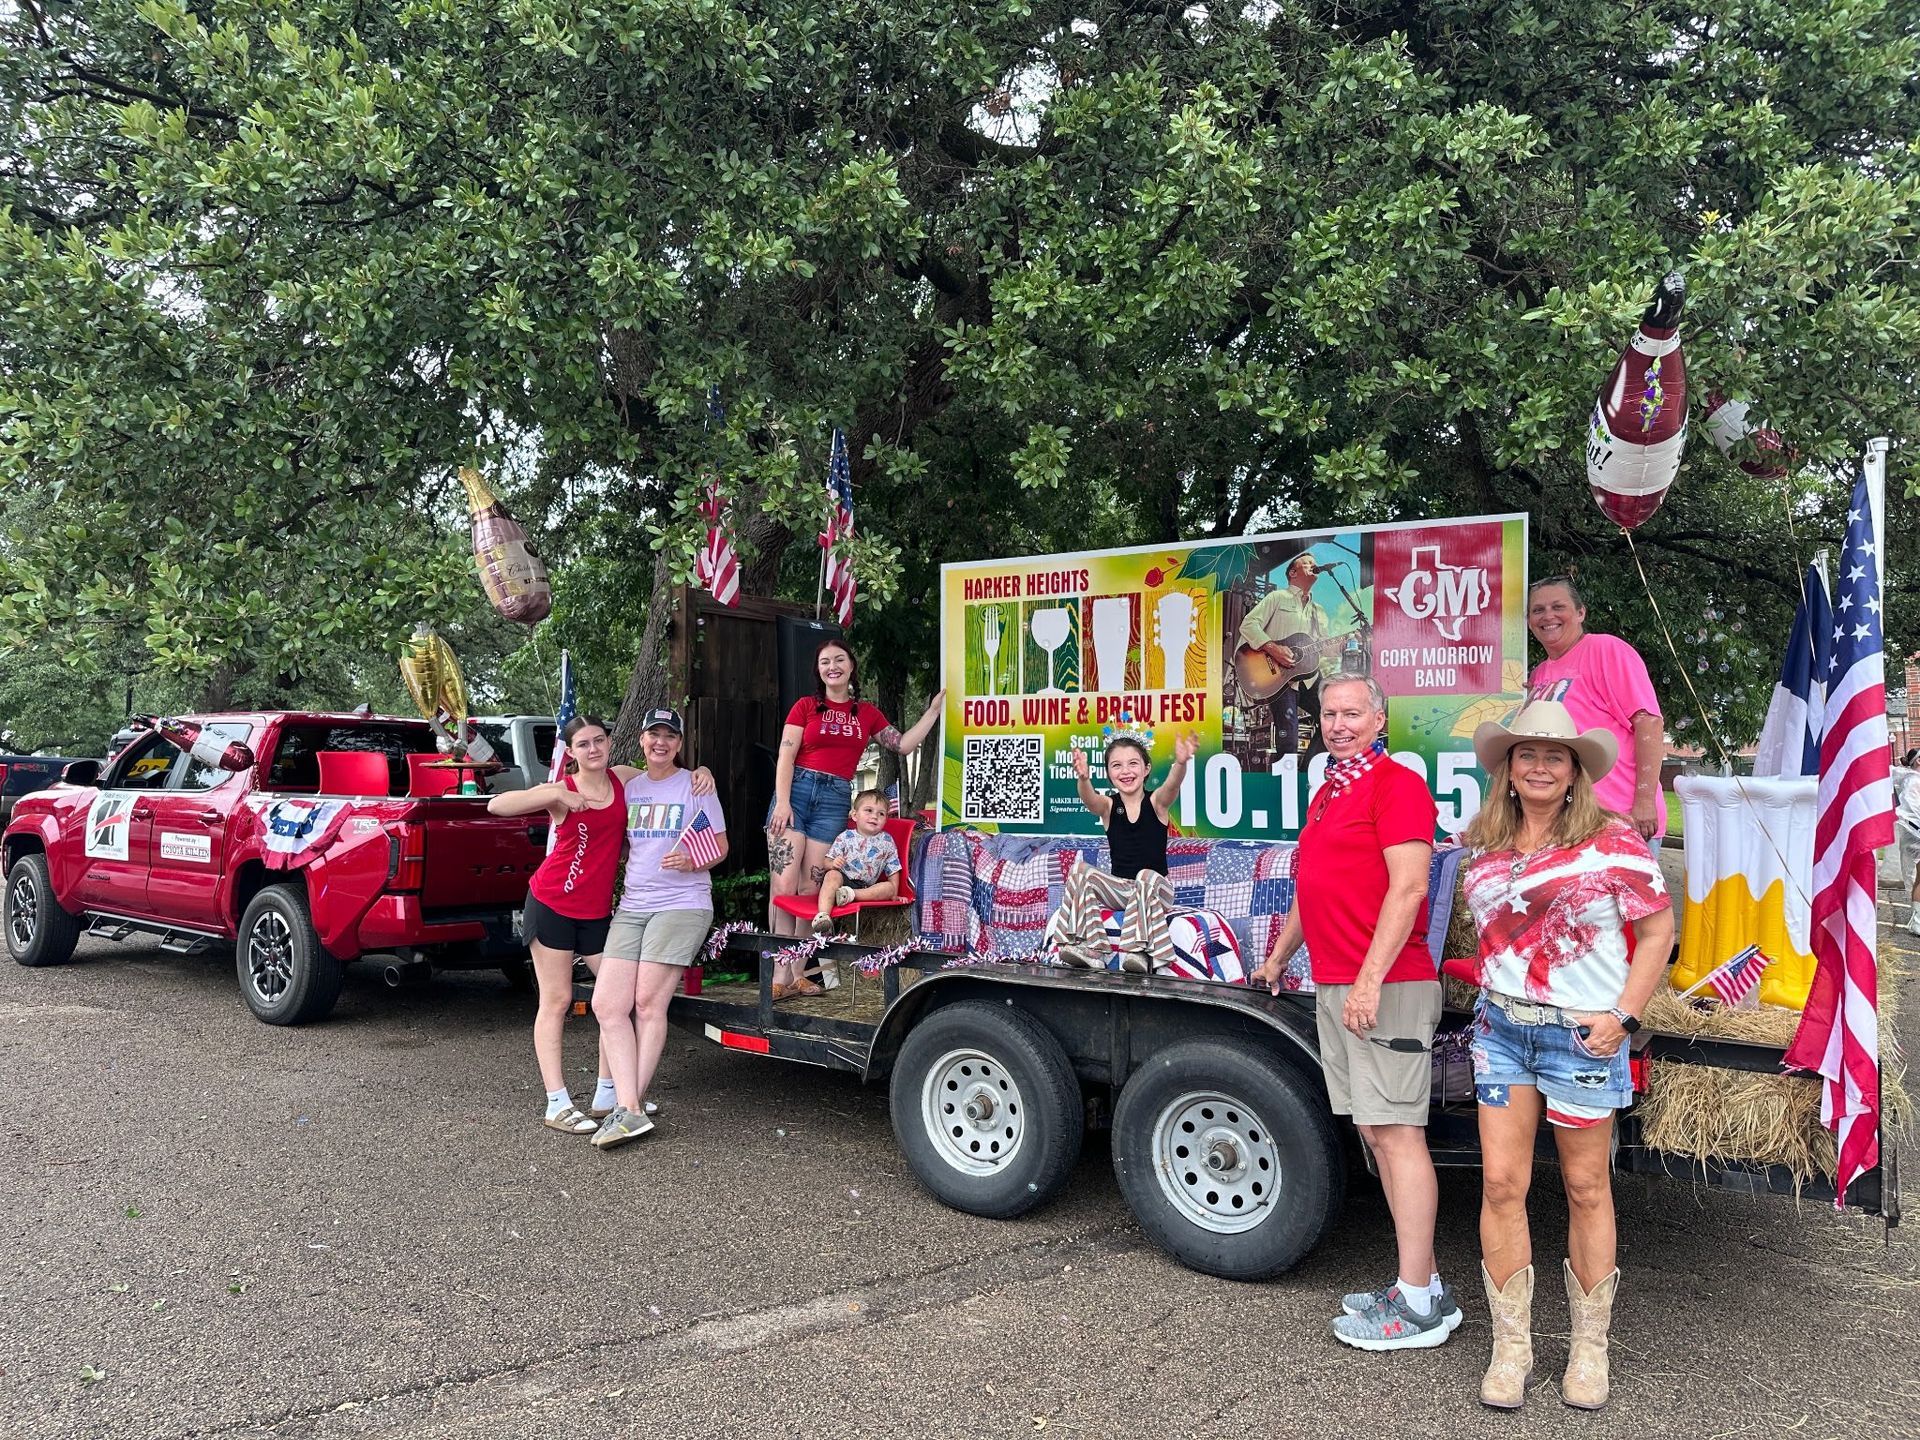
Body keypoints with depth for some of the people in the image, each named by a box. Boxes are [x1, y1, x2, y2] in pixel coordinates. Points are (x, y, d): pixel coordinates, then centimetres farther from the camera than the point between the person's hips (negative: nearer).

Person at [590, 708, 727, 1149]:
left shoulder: (695, 785, 1)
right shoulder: (629, 787, 15)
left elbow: (720, 847, 1)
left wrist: (692, 861, -18)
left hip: (682, 905, -5)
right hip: (631, 907, 5)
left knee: (648, 1002, -10)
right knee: (607, 1005, -7)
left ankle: (630, 1105, -2)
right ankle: (630, 1110, -9)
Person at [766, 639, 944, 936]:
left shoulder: (868, 713, 15)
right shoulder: (805, 706, 6)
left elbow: (903, 745, 13)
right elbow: (786, 757, 0)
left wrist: (934, 710, 10)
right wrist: (782, 802, -11)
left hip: (835, 799, 2)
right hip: (797, 789, -2)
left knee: (811, 890, -1)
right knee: (783, 887, -11)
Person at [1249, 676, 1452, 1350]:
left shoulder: (1397, 784, -7)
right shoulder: (1324, 796, 21)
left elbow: (1407, 886, -17)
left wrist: (1370, 979, -23)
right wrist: (1278, 958, 38)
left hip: (1385, 988, -9)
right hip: (1332, 989, 9)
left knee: (1396, 1134, -7)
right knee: (1377, 1134, 11)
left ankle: (1417, 1308, 0)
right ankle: (1424, 1284, 19)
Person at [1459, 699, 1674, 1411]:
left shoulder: (1613, 841, -7)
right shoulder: (1483, 846, 6)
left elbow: (1657, 931, -4)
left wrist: (1624, 1014, -11)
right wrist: (1489, 984, 8)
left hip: (1583, 1034, -3)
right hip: (1501, 1027, 4)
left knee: (1586, 1187, 8)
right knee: (1500, 1183, 2)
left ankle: (1590, 1346, 26)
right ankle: (1511, 1346, 15)